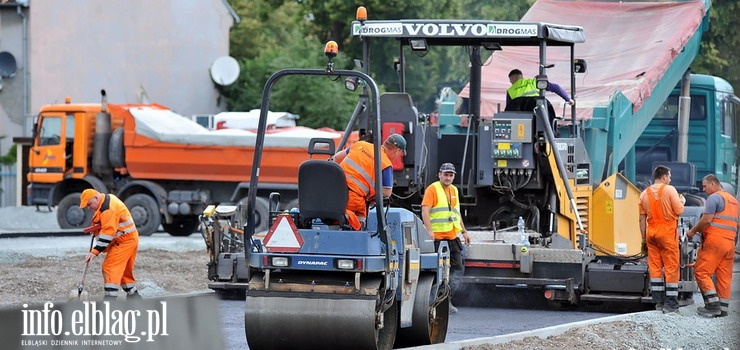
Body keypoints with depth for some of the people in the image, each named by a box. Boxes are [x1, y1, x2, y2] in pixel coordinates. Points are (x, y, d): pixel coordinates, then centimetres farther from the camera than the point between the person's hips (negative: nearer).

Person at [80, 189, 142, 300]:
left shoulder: (108, 208, -21)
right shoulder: (109, 199, 12)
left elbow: (107, 232, -27)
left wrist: (95, 251, -28)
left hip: (124, 241, -11)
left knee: (110, 267, -17)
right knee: (124, 269, 18)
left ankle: (110, 296, -24)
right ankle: (133, 295, 28)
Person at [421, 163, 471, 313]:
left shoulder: (454, 190, 17)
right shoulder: (432, 189, -6)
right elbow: (425, 211, -16)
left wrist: (464, 231, 26)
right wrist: (429, 231, -26)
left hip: (452, 237, 8)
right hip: (437, 237, -8)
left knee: (457, 267, 6)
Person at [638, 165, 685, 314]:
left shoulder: (644, 194, 9)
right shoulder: (669, 190, -7)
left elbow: (642, 219, 10)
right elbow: (679, 211, -9)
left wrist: (644, 240, 15)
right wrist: (682, 201, 13)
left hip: (651, 233, 5)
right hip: (668, 232, -5)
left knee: (654, 267, 8)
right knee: (671, 268, -1)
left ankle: (659, 302, 9)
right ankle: (670, 304, -4)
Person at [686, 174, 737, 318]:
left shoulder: (714, 197, -6)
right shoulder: (733, 200, 21)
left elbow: (706, 220, -14)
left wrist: (693, 231, -1)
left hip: (714, 241, -8)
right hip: (730, 242, 8)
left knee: (701, 272, -6)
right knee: (724, 276, 7)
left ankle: (713, 304, -15)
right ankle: (723, 308, 6)